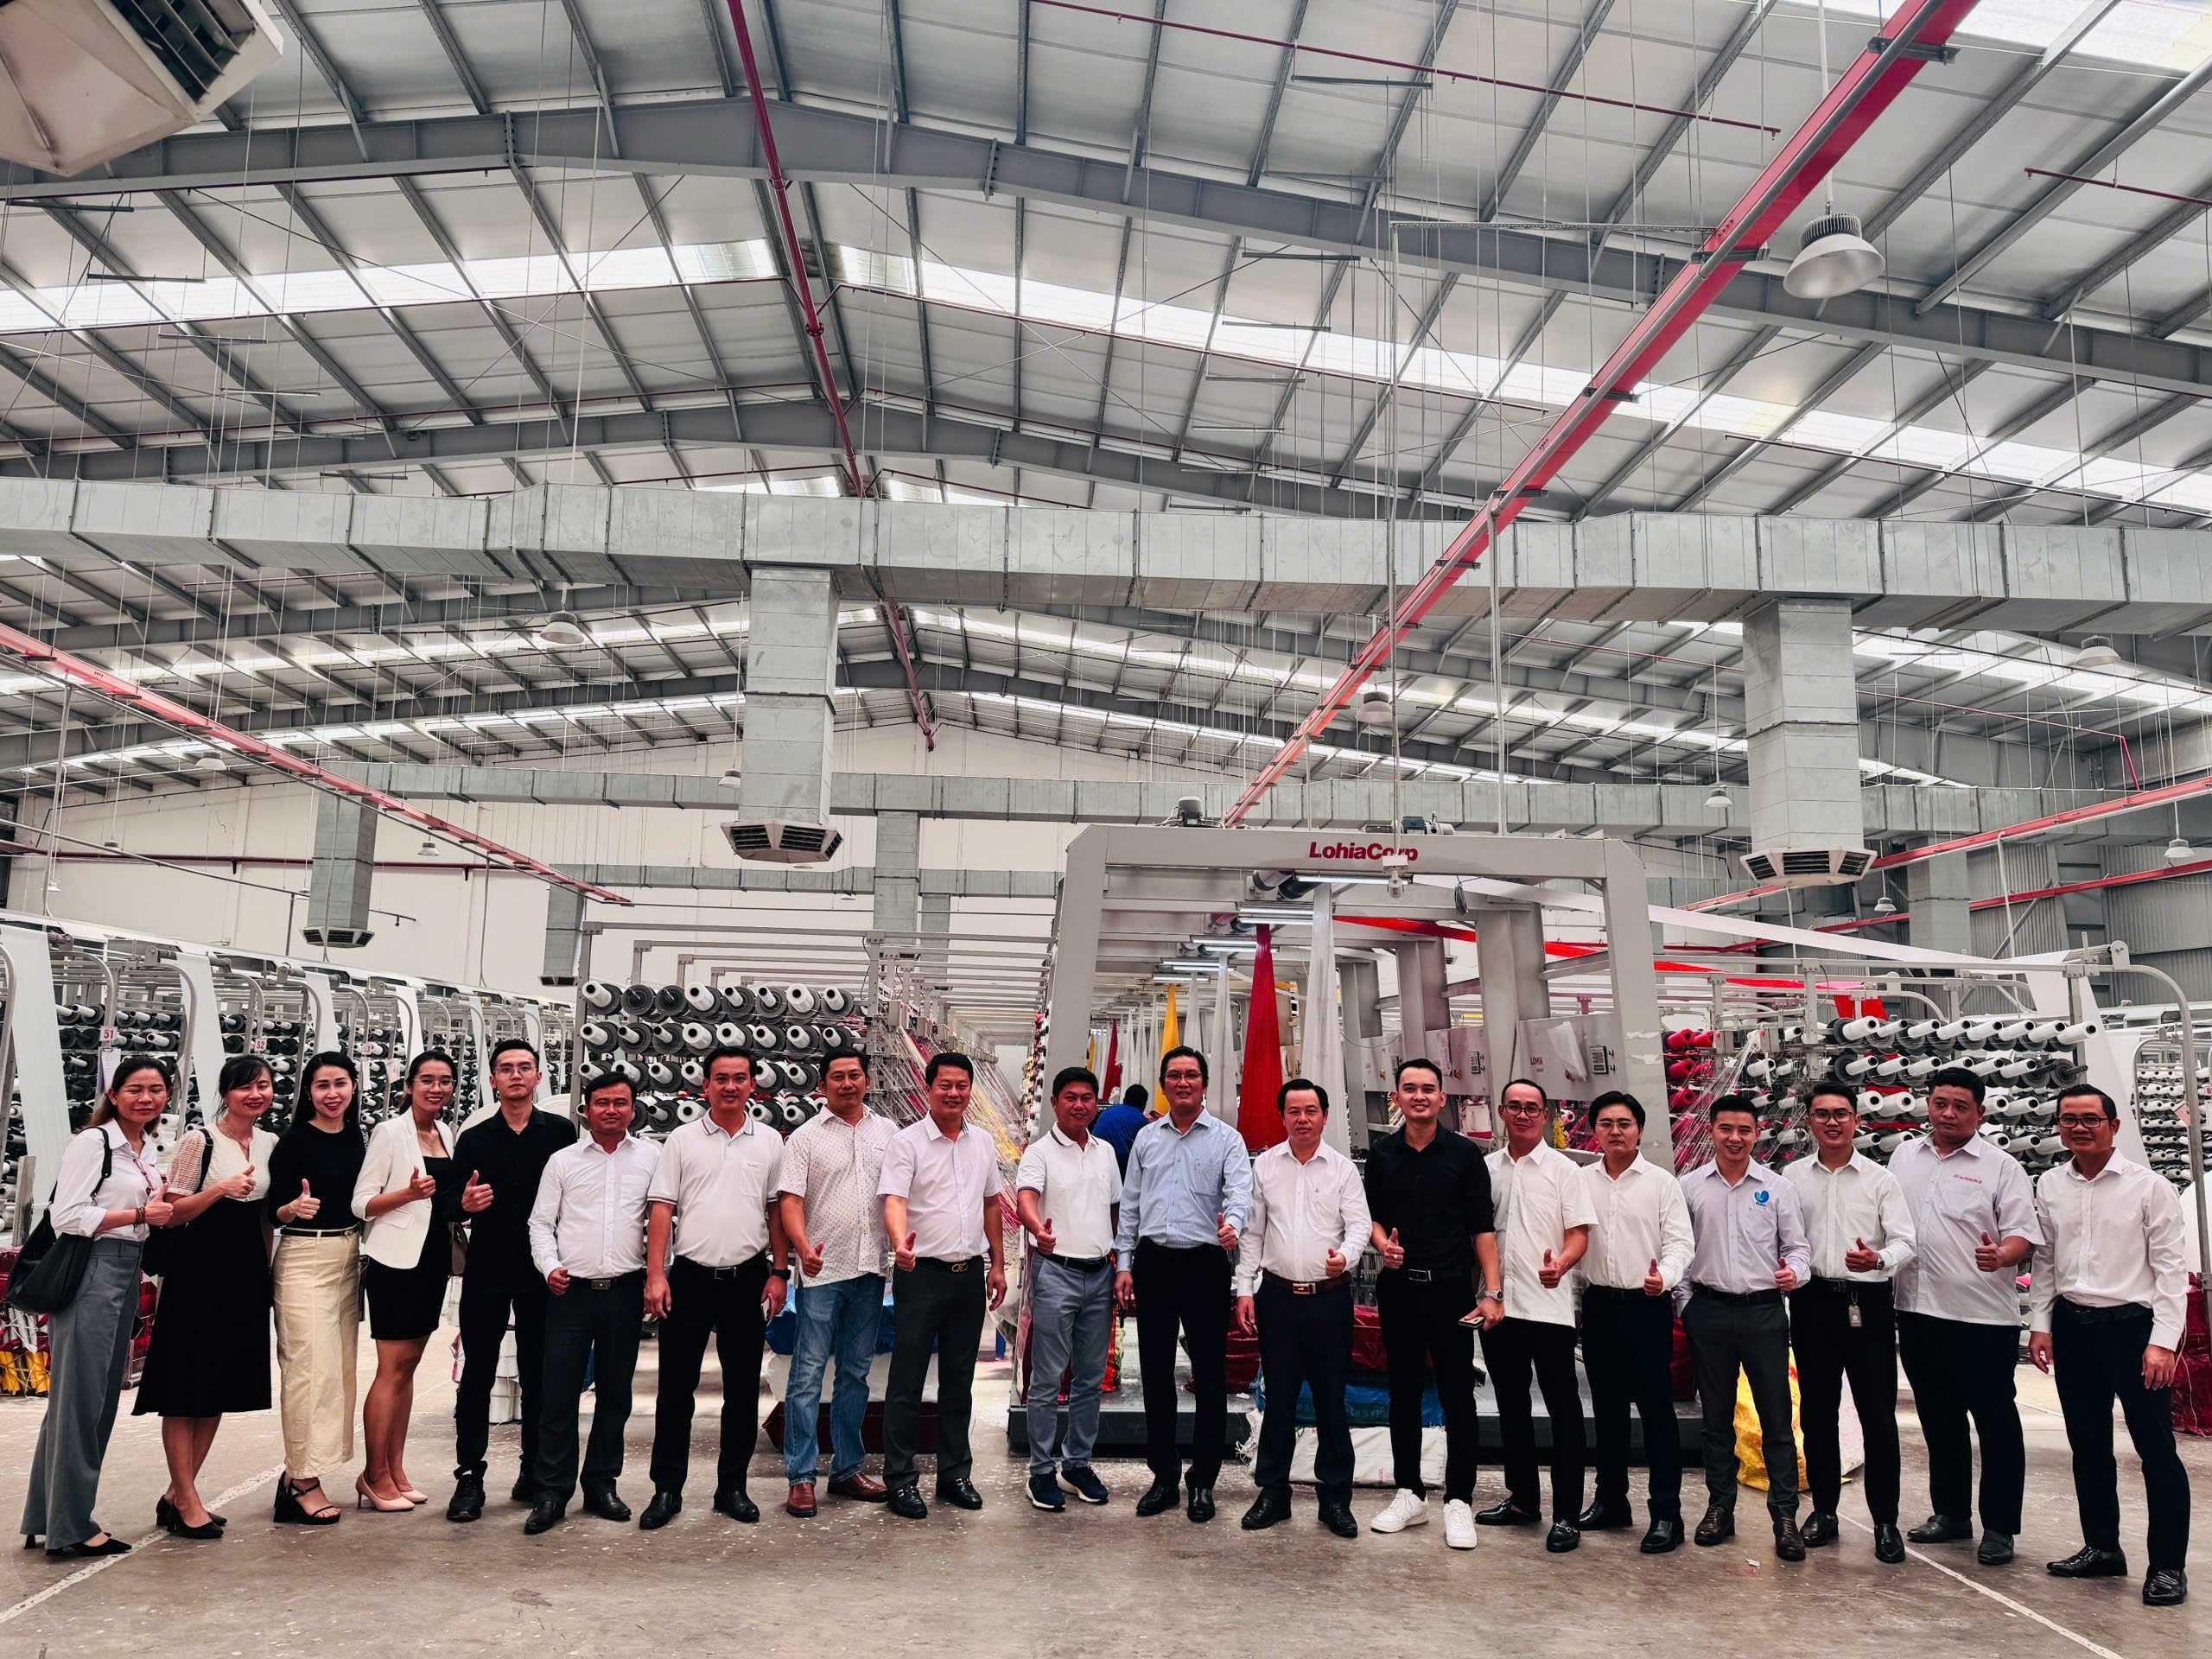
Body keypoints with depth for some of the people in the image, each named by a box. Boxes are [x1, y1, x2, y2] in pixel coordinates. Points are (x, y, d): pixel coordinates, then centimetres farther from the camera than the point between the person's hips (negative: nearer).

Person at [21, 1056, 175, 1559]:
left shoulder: (145, 1154, 16)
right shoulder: (94, 1141, -9)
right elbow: (67, 1216, -16)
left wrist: (163, 1212, 7)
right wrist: (140, 1215, -15)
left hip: (126, 1277, 9)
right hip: (89, 1276, -9)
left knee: (102, 1399, 12)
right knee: (79, 1398, -3)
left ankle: (48, 1518, 23)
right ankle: (70, 1526, 5)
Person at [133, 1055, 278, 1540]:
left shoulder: (270, 1144, 8)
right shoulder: (200, 1141, -9)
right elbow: (173, 1213, -9)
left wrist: (268, 1267, 13)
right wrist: (221, 1189, -23)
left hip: (246, 1274, 6)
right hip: (198, 1270, -6)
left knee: (221, 1387, 10)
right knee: (187, 1385, -1)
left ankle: (178, 1494, 21)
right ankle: (186, 1501, 7)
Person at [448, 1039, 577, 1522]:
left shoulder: (561, 1133, 3)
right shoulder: (473, 1139, 7)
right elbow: (454, 1207, 11)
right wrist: (465, 1204, -12)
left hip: (542, 1273, -1)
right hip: (485, 1272, 1)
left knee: (539, 1376, 7)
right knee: (477, 1375, 2)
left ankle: (534, 1472, 17)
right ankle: (469, 1476, 9)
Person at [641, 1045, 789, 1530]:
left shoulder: (770, 1141, 6)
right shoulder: (682, 1140, 2)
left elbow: (777, 1210, 8)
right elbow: (661, 1210, -1)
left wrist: (779, 1273, 2)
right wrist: (655, 1275, -9)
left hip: (748, 1279, 1)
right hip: (690, 1277, -1)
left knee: (743, 1389, 8)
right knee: (676, 1387, 3)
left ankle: (732, 1487, 20)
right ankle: (667, 1488, 15)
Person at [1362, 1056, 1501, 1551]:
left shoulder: (1464, 1153, -2)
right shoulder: (1381, 1152, 6)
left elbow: (1483, 1227, -3)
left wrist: (1493, 1292, -9)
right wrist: (1383, 1243, -6)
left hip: (1451, 1288, -3)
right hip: (1397, 1287, 3)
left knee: (1457, 1394, 0)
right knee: (1404, 1393, 10)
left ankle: (1458, 1501, 9)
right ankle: (1409, 1494, 21)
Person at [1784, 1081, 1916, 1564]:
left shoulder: (1879, 1179, 2)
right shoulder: (1792, 1177, 8)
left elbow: (1904, 1241, -5)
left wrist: (1878, 1259, -24)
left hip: (1867, 1302, -2)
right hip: (1812, 1301, 2)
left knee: (1878, 1414, -2)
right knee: (1816, 1412, 9)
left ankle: (1885, 1520, 9)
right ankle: (1824, 1510, 21)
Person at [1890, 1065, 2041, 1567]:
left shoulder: (2000, 1166, -3)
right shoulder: (1904, 1156, 11)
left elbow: (2023, 1234, -9)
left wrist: (2001, 1255, -28)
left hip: (1984, 1317, -5)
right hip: (1919, 1312, 5)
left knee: (1995, 1420, 2)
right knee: (1939, 1420, 15)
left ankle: (1999, 1527, 13)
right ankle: (1950, 1513, 28)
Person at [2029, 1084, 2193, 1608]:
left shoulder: (2148, 1187, -7)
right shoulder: (2050, 1186, 6)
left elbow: (2171, 1268, -8)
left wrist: (2163, 1342, -13)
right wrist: (2040, 1324, 7)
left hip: (2133, 1327, -5)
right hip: (2072, 1328, 5)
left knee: (2156, 1449, -1)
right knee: (2088, 1446, 14)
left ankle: (2169, 1565, 11)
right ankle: (2102, 1548, 27)